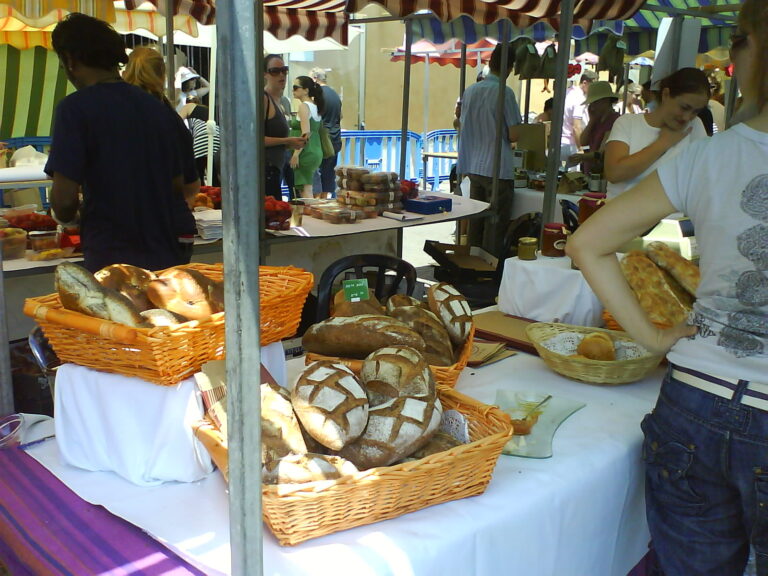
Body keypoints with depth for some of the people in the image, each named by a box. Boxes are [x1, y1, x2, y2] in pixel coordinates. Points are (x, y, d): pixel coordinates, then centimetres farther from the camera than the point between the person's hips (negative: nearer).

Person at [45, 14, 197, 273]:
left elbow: (64, 200, -14)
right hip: (166, 259, 5)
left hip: (110, 263, -5)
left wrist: (69, 213, 7)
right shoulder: (160, 108, 7)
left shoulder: (75, 108, -10)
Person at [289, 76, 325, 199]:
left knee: (305, 190, -8)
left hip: (306, 151, -9)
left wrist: (296, 153, -21)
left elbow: (305, 133, -19)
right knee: (307, 190, 13)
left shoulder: (304, 106, -10)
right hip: (317, 151, 9)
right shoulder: (316, 106, 15)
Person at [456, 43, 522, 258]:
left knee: (475, 223, 13)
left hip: (473, 167, 7)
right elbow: (514, 135, -12)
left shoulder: (470, 91, 8)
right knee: (495, 226, 1)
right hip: (497, 169, -6)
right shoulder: (504, 92, -12)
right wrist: (507, 135, 9)